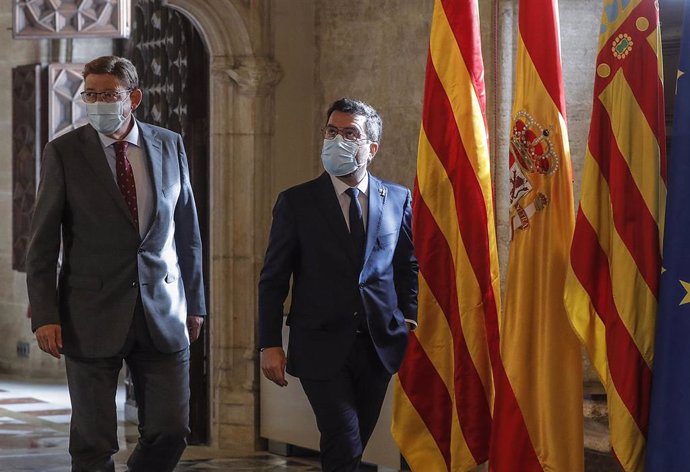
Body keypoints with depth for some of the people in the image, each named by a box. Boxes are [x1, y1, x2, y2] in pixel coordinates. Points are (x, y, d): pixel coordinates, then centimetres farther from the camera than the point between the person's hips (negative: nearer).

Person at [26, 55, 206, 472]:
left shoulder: (170, 145, 6)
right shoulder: (64, 152, -2)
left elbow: (187, 231, 13)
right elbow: (43, 242, -2)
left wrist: (195, 304, 12)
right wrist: (44, 315, -9)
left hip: (162, 311, 3)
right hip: (93, 317, -2)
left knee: (171, 431, 2)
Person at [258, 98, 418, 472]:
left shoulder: (399, 199, 8)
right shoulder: (296, 202, 1)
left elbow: (409, 266, 15)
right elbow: (273, 278, 2)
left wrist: (410, 320, 0)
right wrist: (270, 344, -5)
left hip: (379, 345, 3)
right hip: (322, 347, -3)